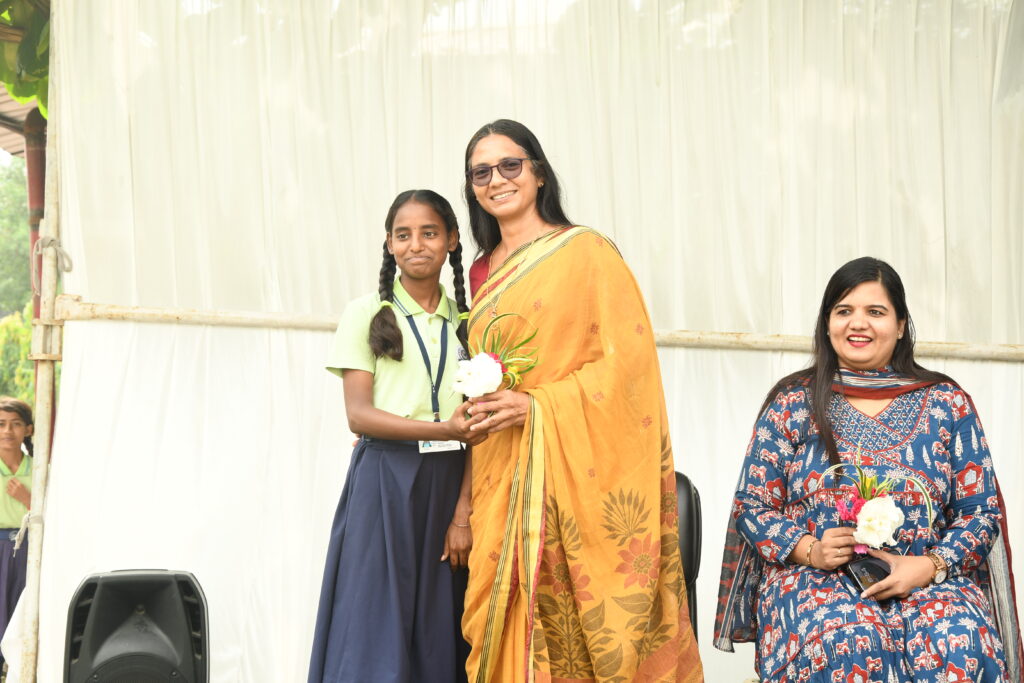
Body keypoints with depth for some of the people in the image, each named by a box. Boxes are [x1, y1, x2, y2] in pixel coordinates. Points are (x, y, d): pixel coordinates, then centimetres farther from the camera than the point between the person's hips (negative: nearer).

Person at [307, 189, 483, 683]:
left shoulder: (466, 321, 10)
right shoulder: (367, 314, 2)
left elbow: (475, 428, 5)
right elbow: (359, 415, -6)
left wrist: (462, 513, -5)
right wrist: (442, 429, -17)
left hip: (448, 484, 3)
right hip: (384, 481, -3)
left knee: (440, 631, 2)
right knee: (378, 629, -3)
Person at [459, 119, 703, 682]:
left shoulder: (586, 251, -4)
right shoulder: (484, 272, 15)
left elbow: (628, 356, -11)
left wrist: (535, 407, -16)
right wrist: (480, 406, 8)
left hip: (578, 471, -5)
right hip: (504, 480, 5)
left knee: (585, 616, -5)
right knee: (513, 626, 3)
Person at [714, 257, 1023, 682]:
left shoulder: (947, 404, 9)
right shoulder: (791, 404, 8)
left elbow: (982, 512, 8)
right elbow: (753, 507, 9)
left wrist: (928, 567, -11)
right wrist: (809, 549, -11)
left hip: (929, 578, 1)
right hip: (815, 578, -1)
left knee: (961, 644, -33)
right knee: (850, 644, -36)